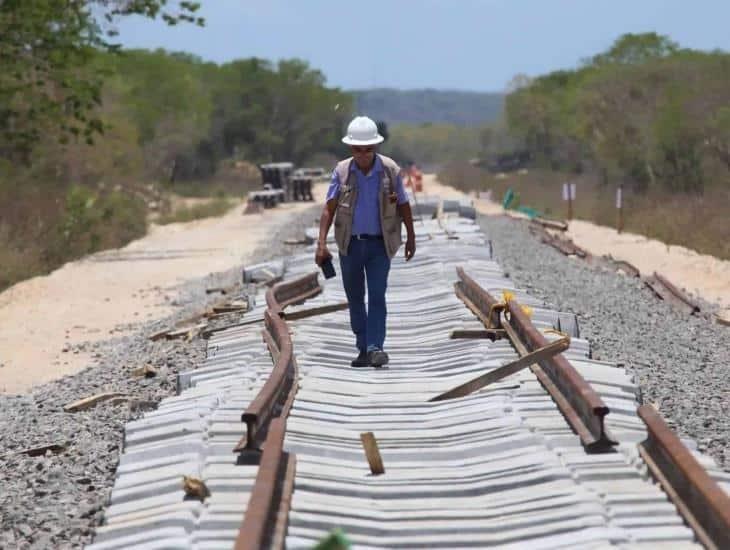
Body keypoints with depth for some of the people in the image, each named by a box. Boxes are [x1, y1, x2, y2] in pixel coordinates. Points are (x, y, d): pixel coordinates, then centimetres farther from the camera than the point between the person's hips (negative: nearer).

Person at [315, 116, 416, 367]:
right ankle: (363, 349, 20)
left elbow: (403, 206, 6)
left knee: (377, 296, -12)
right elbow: (329, 208, -6)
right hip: (350, 244, 2)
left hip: (379, 245, -2)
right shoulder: (342, 171, -3)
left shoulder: (390, 170, -5)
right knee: (355, 298, 9)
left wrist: (411, 238, 11)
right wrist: (321, 243, -15)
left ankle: (375, 348, -15)